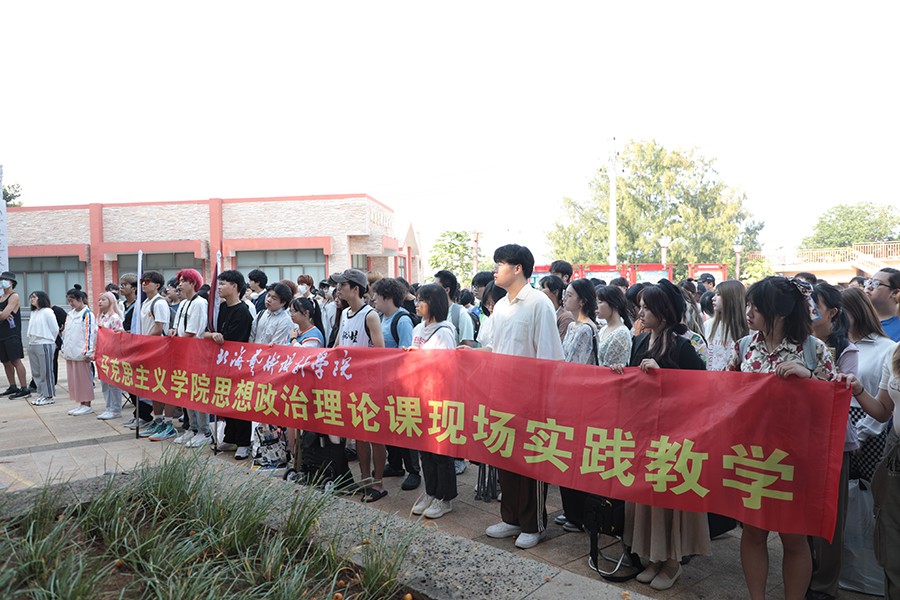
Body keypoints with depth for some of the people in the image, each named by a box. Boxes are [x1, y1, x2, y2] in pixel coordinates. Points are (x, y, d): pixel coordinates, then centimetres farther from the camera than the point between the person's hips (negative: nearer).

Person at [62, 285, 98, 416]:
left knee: (84, 378, -2)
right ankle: (81, 404, 19)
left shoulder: (87, 314, -9)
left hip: (81, 353, -8)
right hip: (70, 353, 8)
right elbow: (66, 332, 22)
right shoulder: (70, 314, 16)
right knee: (73, 379, 11)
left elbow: (90, 333, -15)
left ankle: (87, 405, 6)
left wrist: (88, 352, -18)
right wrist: (64, 348, 18)